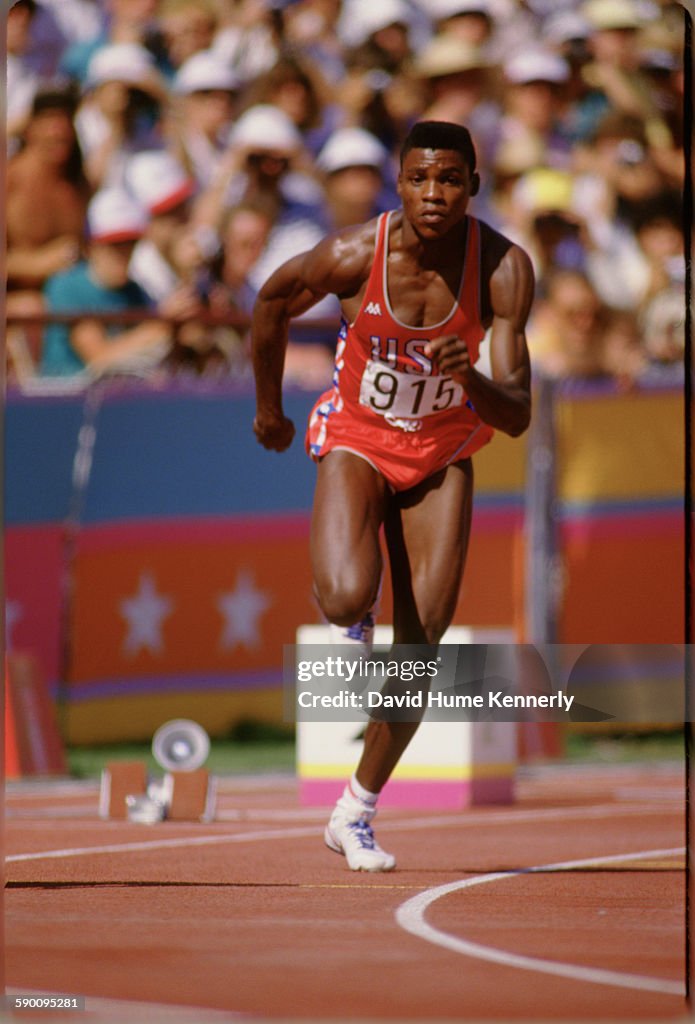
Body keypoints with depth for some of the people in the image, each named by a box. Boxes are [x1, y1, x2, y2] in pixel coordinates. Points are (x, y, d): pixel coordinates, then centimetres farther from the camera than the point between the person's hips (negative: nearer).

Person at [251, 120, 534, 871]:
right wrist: (268, 407, 10)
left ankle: (357, 811, 16)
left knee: (420, 652, -2)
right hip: (355, 441, -2)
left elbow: (516, 418, -25)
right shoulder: (354, 254, -25)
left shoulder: (504, 269, -24)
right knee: (349, 596, -30)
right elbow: (273, 302, -2)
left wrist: (469, 377, -46)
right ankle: (348, 623, 9)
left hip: (443, 452, 2)